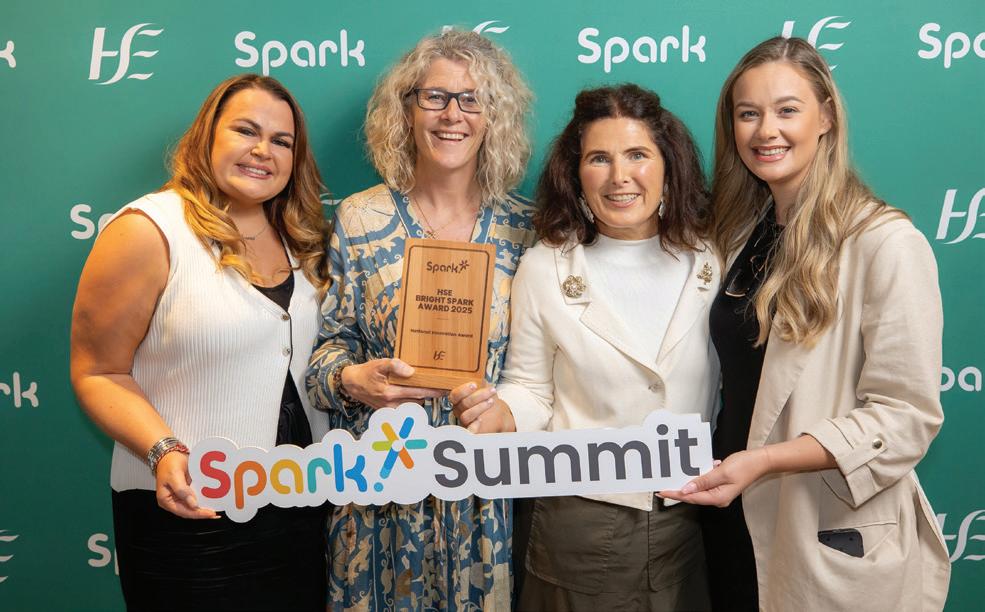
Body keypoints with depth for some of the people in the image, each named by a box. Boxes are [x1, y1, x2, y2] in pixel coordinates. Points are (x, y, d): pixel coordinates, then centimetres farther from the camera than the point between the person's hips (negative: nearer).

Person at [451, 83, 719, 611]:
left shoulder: (713, 258, -3)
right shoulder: (545, 266, -6)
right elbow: (532, 392, -1)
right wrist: (501, 411, -19)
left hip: (697, 515, 2)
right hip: (582, 520, -1)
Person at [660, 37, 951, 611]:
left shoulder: (885, 242, -16)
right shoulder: (743, 231, 6)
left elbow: (905, 417, -18)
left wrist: (762, 461, -25)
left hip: (834, 537, -6)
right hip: (736, 517, 6)